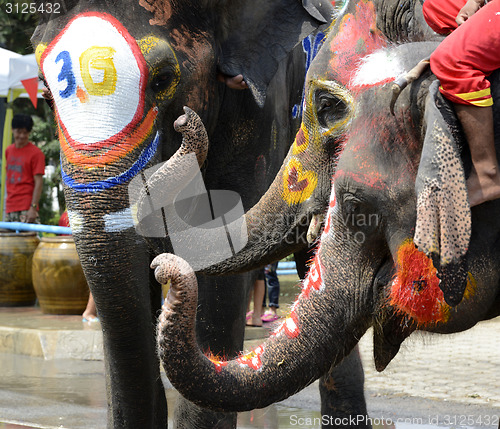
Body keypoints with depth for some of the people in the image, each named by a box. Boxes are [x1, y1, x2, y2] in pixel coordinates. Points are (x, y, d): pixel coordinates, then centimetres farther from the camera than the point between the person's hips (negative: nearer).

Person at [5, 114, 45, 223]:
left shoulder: (36, 153, -5)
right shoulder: (8, 150, 14)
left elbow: (38, 182, -10)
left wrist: (33, 207, -18)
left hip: (27, 207, -7)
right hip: (10, 207, 7)